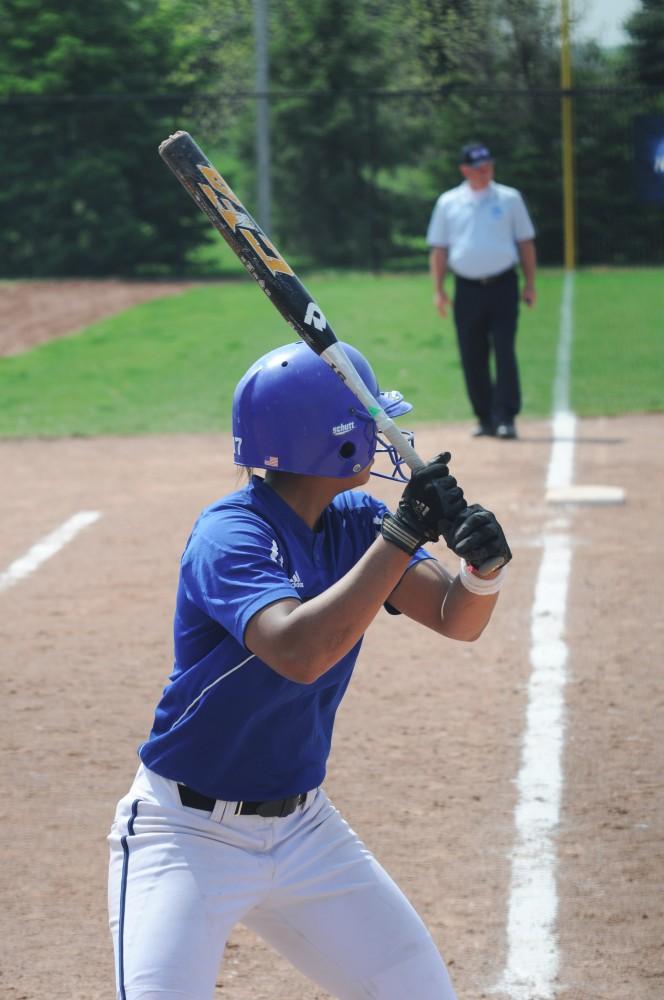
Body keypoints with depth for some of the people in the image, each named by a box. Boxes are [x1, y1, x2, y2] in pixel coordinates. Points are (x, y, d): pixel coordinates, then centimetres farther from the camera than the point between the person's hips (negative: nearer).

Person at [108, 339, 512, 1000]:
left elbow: (457, 620, -4)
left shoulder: (354, 523, 2)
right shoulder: (231, 535, -21)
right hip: (188, 836, -7)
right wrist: (404, 532, -36)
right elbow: (300, 653, -38)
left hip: (304, 830, 7)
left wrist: (483, 566, -26)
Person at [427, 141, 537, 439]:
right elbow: (438, 249, 11)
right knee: (472, 358, 4)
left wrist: (530, 284, 2)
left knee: (505, 353, -9)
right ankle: (485, 418, 14)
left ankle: (506, 418, -8)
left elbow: (525, 243, 9)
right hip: (467, 289, 2)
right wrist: (438, 290, 3)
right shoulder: (448, 202, 9)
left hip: (503, 287, -2)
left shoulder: (509, 199, 7)